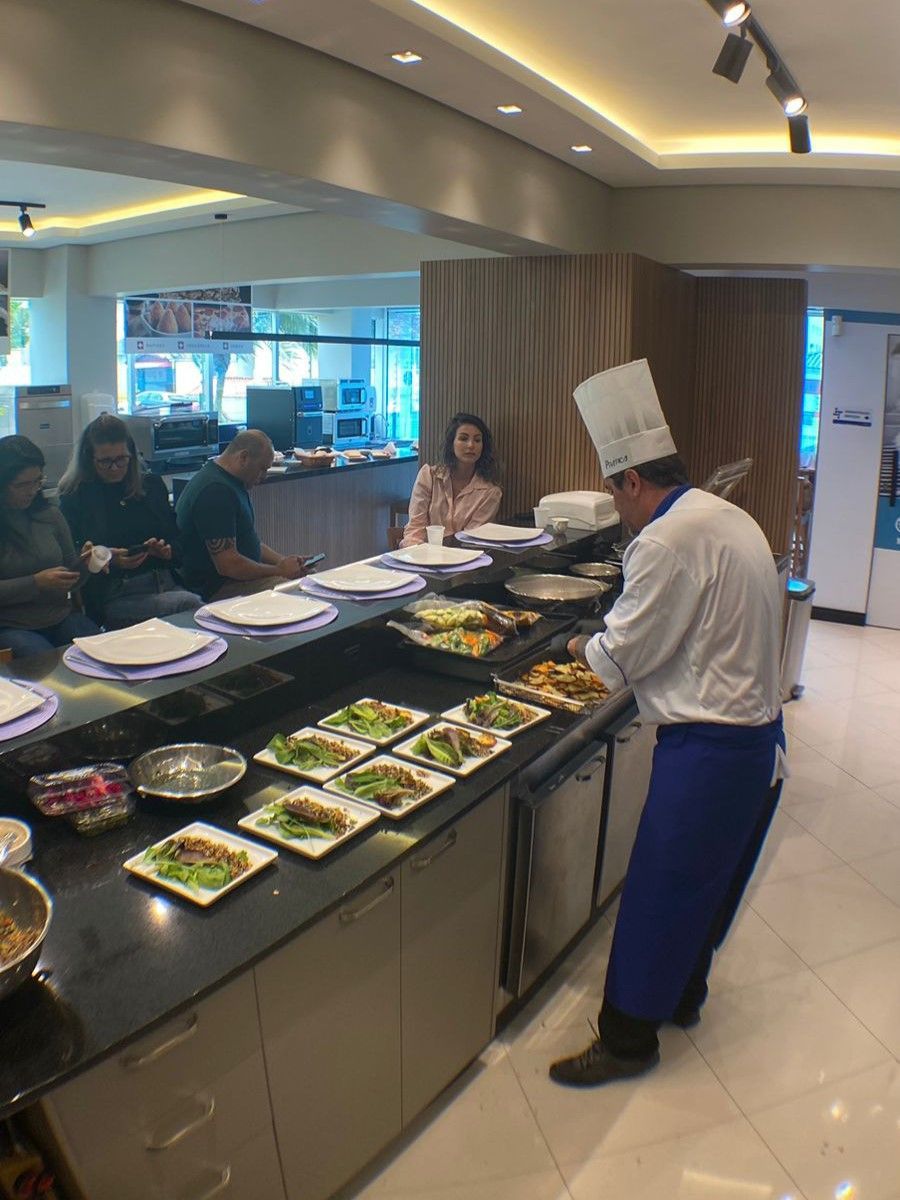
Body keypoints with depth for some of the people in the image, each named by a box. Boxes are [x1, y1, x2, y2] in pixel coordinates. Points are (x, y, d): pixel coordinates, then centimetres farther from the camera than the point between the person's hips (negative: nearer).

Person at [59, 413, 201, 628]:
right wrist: (109, 559, -15)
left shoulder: (151, 485, 18)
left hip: (167, 584, 4)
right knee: (190, 603, -31)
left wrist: (165, 551, -4)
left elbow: (177, 540, 19)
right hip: (113, 597, -4)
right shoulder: (75, 498, 6)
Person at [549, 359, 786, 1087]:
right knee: (711, 878, 23)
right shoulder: (730, 518, 9)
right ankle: (682, 995, 43)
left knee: (661, 889, 5)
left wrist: (583, 649, 6)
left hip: (709, 747, -10)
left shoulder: (668, 541, -21)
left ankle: (628, 1037, 22)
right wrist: (611, 647, 14)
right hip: (760, 735, 10)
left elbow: (624, 652, -15)